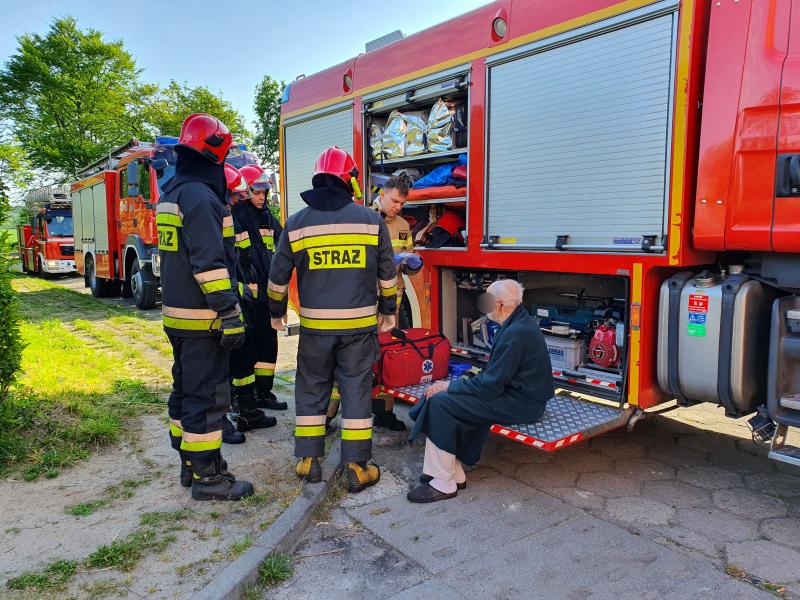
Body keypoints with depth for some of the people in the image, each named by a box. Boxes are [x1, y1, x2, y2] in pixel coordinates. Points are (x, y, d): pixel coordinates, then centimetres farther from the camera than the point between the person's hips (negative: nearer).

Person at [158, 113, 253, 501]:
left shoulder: (172, 193, 15)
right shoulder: (200, 196, -17)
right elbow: (209, 263, -24)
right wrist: (230, 314, -22)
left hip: (176, 313, 10)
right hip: (201, 319, -10)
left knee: (186, 389, 16)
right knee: (207, 395, -3)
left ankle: (190, 463, 28)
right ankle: (207, 477, 6)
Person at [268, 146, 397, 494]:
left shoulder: (296, 223, 0)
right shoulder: (371, 220, -1)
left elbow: (278, 275, 6)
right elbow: (387, 273, 4)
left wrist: (276, 311, 21)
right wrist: (388, 310, 16)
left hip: (315, 324, 1)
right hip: (360, 324, -1)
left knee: (311, 389, 15)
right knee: (356, 390, 6)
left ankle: (308, 460, 20)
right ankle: (357, 468, 11)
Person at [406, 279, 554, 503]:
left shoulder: (515, 334, -22)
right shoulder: (519, 323, 9)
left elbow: (490, 386, -22)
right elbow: (494, 373, 14)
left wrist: (449, 386, -11)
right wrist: (451, 386, 7)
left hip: (519, 405, -10)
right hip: (518, 394, 10)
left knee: (440, 402, -16)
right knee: (442, 396, 3)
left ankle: (444, 485, -7)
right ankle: (454, 473, 6)